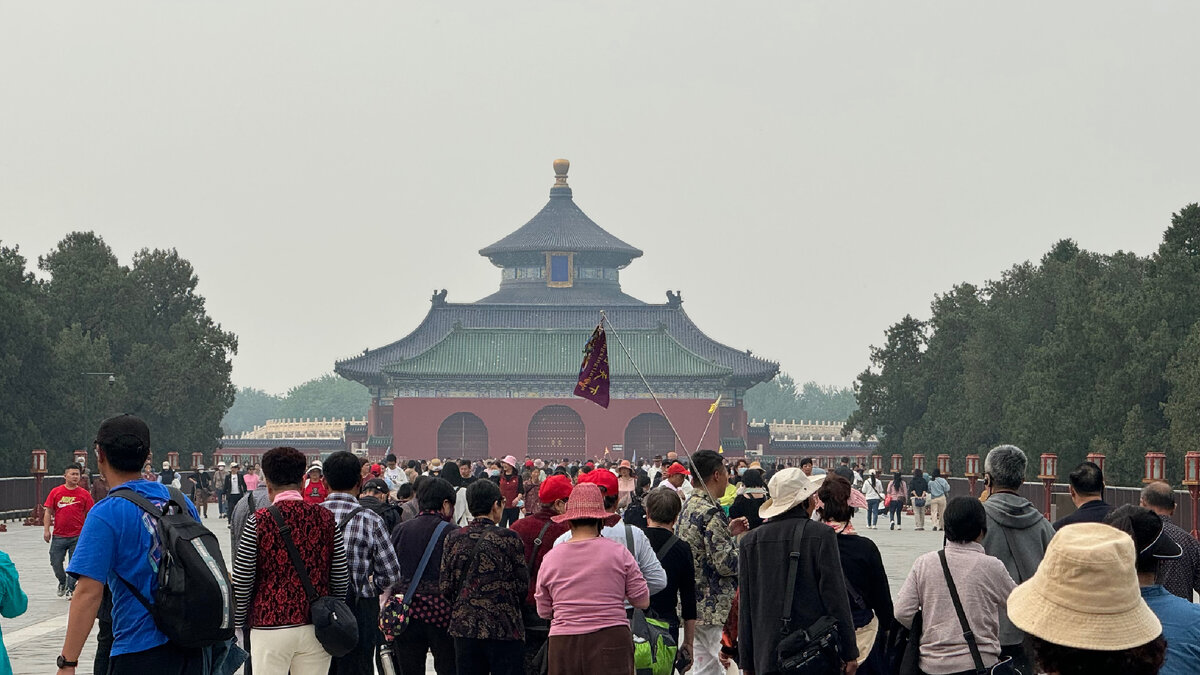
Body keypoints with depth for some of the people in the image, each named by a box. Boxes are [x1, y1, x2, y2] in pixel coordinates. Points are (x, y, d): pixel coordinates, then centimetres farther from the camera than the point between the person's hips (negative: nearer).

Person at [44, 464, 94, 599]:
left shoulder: (84, 494, 2)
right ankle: (62, 582, 30)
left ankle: (70, 588, 16)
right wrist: (46, 530, -3)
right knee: (55, 562, 2)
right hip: (59, 536, 1)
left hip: (77, 536, -1)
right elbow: (48, 511, 4)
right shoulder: (56, 492, 2)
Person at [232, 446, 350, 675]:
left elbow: (242, 582, -4)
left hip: (270, 627, -3)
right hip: (317, 628, 3)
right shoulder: (325, 518, 2)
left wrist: (238, 622, 9)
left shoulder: (258, 521, -7)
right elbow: (341, 579, 7)